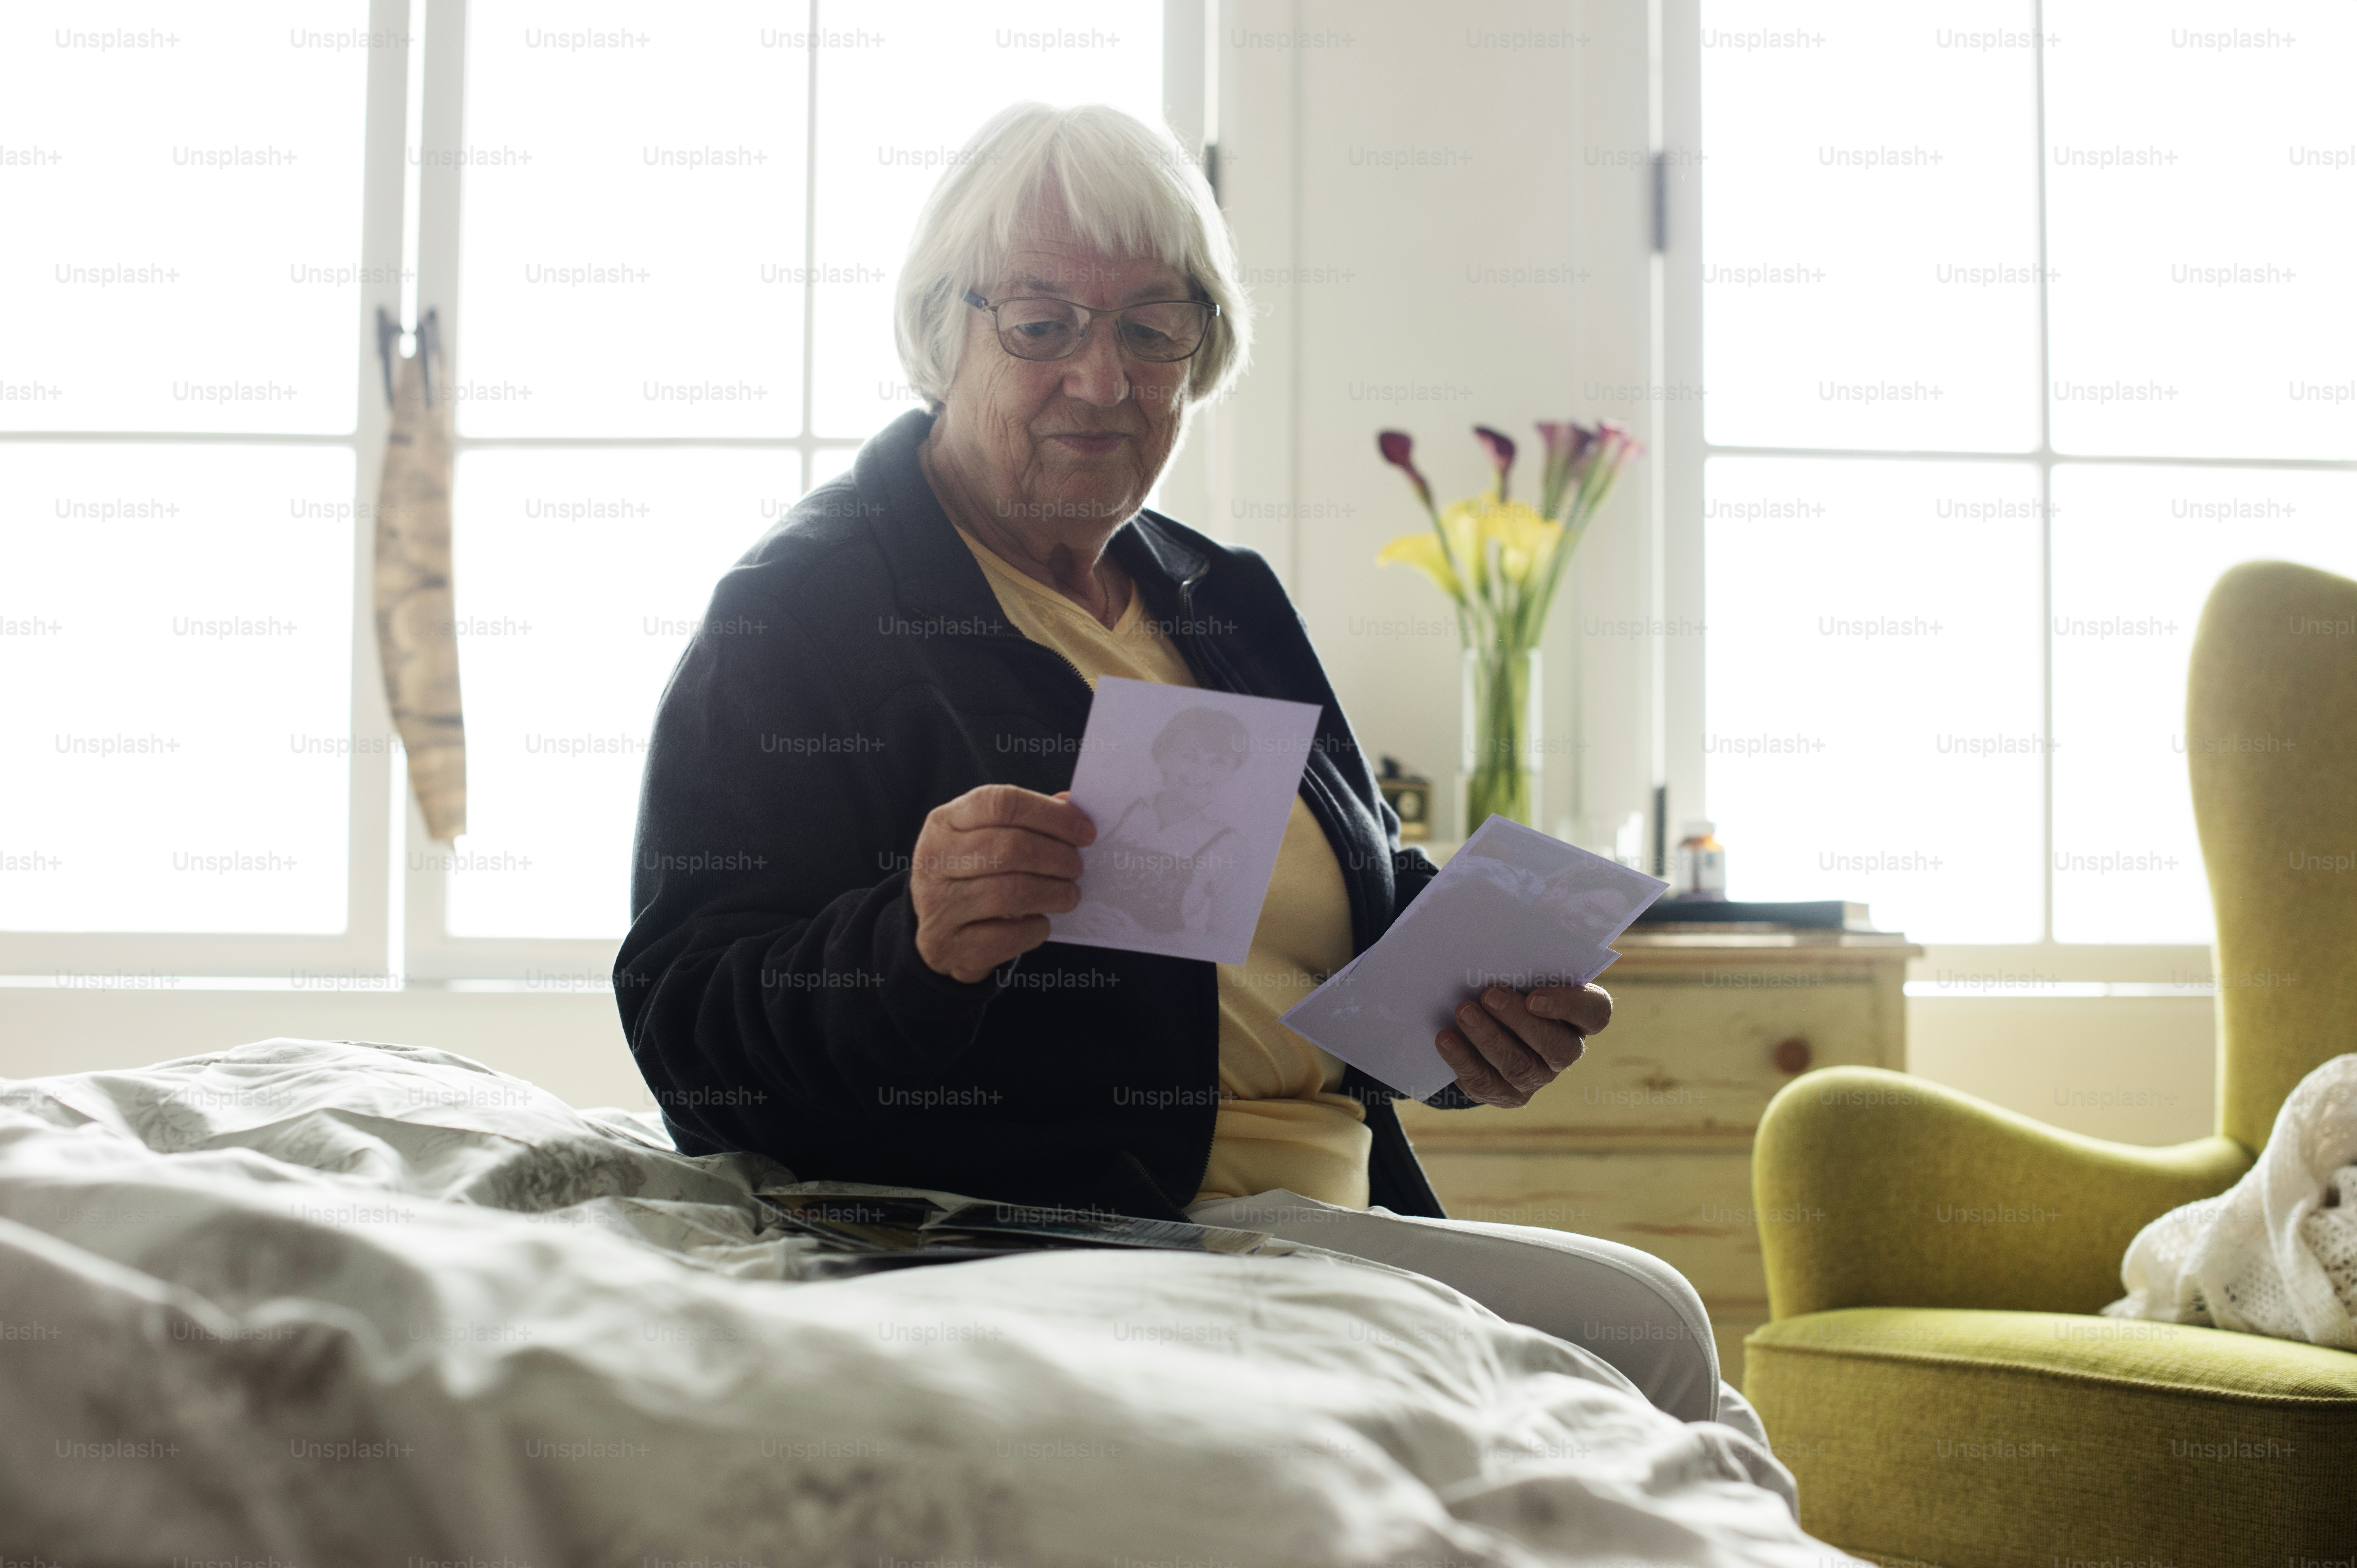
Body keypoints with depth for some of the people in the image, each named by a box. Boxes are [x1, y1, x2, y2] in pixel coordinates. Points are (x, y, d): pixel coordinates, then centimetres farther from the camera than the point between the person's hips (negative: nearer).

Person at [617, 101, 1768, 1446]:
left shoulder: (1232, 603, 17)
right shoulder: (798, 613, -5)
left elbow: (1371, 909, 25)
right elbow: (687, 1031, -12)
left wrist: (1475, 1000, 2)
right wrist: (913, 943, -31)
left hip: (1340, 1217, 7)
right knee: (1643, 1332, -18)